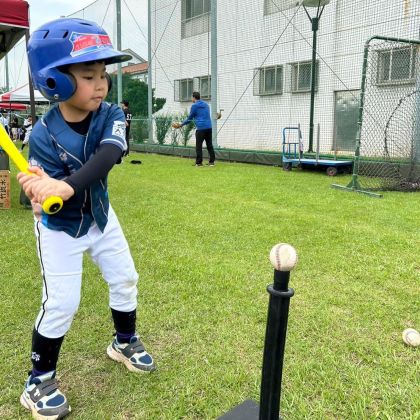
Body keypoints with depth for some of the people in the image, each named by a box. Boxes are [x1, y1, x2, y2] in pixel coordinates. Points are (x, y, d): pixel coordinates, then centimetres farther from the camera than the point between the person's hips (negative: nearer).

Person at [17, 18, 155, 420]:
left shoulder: (111, 115, -18)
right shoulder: (43, 137, -27)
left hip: (100, 217, 5)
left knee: (125, 280, 13)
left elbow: (108, 156, -39)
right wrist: (42, 194, -49)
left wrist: (66, 188, -53)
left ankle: (124, 342, 39)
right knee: (60, 303, -4)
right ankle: (39, 381, 18)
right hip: (60, 228, -4)